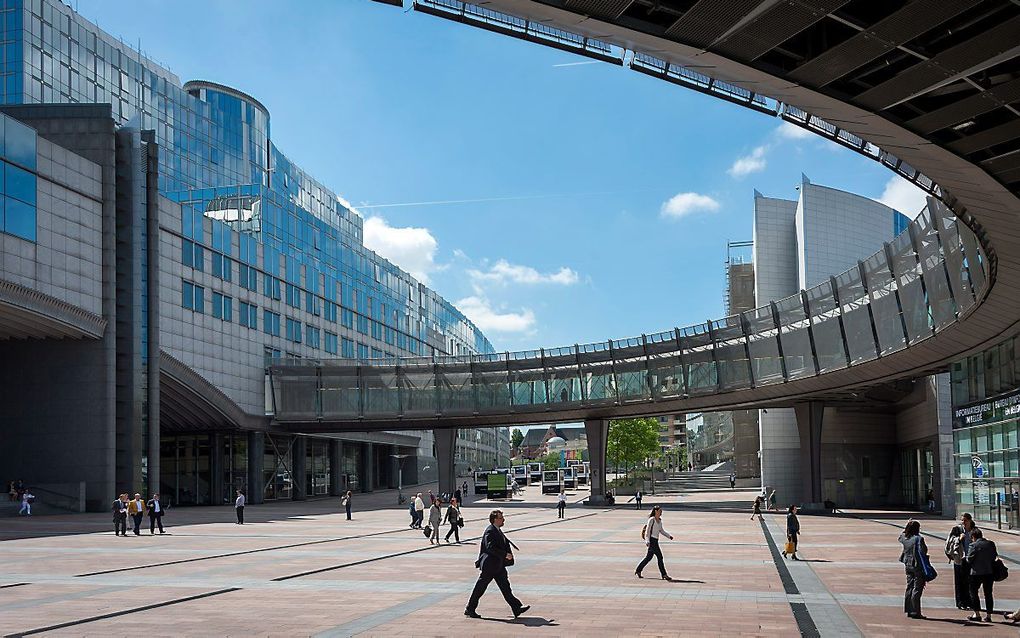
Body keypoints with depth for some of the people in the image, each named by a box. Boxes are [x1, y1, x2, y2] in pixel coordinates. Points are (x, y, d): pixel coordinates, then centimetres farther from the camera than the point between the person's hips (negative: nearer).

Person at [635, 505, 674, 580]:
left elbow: (661, 531, 25)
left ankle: (638, 571, 24)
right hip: (651, 540, -9)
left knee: (649, 557, 14)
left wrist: (669, 536, 16)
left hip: (655, 541, 9)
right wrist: (647, 541, -20)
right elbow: (647, 531, -13)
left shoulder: (660, 520, 13)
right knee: (659, 556, -9)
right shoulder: (651, 520, -11)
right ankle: (664, 575, -5)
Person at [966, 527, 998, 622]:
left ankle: (977, 614, 4)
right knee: (988, 594, 10)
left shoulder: (974, 545, -11)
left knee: (973, 592, 8)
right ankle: (988, 615, 10)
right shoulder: (991, 544, 5)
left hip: (977, 572, -5)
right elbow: (995, 557, 10)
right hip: (990, 572, 5)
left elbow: (969, 559, -11)